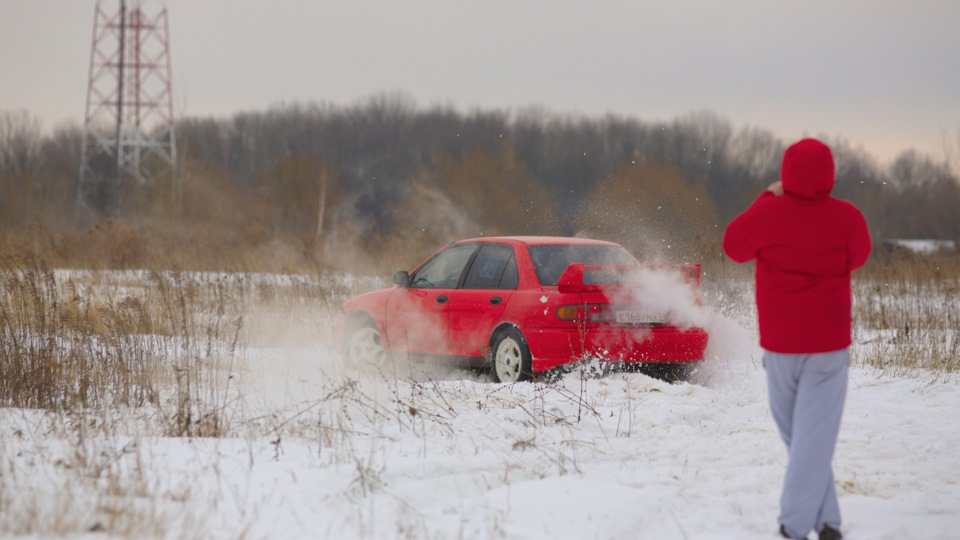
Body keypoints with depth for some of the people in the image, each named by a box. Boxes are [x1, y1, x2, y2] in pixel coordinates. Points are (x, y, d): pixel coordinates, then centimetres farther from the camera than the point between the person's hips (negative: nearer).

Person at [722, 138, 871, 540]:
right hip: (829, 343, -1)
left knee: (795, 433, 15)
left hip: (779, 342, 1)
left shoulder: (769, 213, -12)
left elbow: (734, 246, 7)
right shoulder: (847, 217, -10)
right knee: (814, 435, -1)